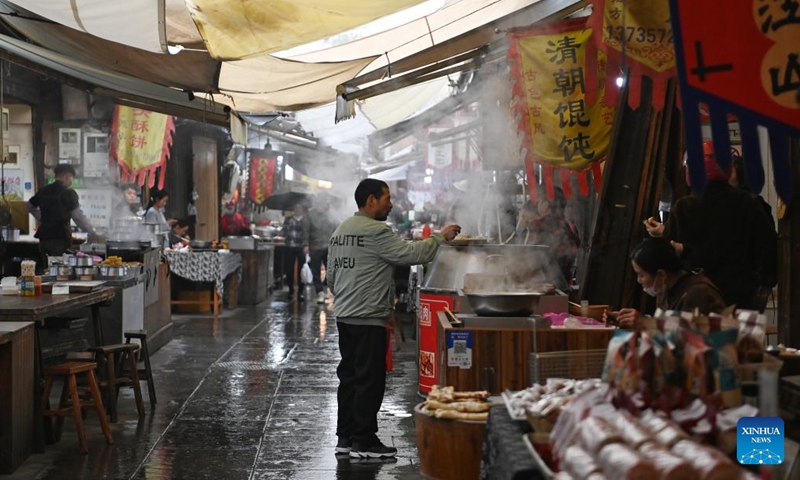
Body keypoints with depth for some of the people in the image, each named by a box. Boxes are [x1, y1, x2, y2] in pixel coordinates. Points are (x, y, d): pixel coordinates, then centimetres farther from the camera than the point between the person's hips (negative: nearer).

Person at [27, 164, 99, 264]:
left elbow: (31, 207, 25)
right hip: (60, 238, -6)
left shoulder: (43, 191, 10)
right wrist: (92, 233, 1)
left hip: (44, 237, 6)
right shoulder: (68, 193, -9)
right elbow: (78, 217, -9)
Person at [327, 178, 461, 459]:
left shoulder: (340, 231, 15)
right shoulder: (375, 231, -14)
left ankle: (345, 437, 19)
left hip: (344, 316, 10)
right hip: (369, 319, -10)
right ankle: (363, 442, 1)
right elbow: (411, 254, -17)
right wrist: (441, 238, -4)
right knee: (370, 380, -3)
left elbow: (331, 277, 19)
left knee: (349, 377, 14)